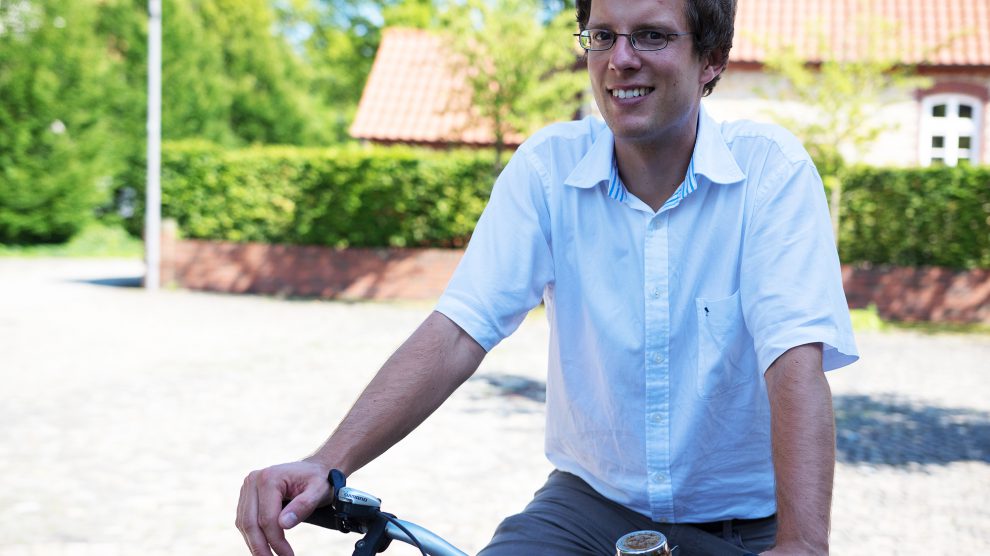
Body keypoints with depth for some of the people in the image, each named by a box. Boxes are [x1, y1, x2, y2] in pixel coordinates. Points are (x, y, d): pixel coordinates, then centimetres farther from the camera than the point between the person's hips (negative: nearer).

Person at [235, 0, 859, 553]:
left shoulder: (771, 169, -11)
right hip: (591, 502, 1)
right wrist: (327, 465, -27)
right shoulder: (547, 167, -5)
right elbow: (457, 331, -14)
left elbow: (796, 362, -22)